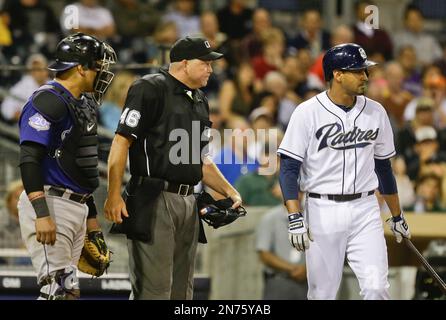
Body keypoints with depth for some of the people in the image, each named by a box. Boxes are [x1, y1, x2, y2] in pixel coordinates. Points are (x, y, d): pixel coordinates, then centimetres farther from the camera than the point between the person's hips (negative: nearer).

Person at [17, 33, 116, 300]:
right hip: (50, 205, -10)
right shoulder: (47, 101, -14)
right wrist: (42, 214, -28)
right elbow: (29, 160, -21)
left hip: (75, 206, 10)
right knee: (57, 290, -15)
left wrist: (91, 215, 24)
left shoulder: (84, 105, 17)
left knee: (70, 290, 9)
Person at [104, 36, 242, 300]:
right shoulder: (150, 89, -6)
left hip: (188, 202, 9)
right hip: (154, 201, -9)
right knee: (154, 287, -12)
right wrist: (114, 195, -18)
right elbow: (122, 141, -11)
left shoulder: (200, 102, 20)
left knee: (182, 289, 10)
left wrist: (229, 191, 13)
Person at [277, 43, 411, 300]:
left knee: (376, 288, -10)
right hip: (322, 210, -3)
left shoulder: (376, 112, 6)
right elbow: (289, 168, -8)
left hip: (365, 211, 3)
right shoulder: (308, 112, -6)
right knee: (323, 292, 3)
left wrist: (397, 216, 20)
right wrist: (295, 217, -18)